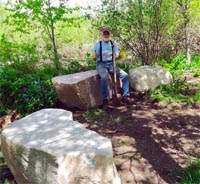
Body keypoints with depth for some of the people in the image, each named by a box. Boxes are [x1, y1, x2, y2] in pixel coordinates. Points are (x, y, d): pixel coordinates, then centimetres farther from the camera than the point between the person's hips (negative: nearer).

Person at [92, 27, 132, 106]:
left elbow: (116, 57, 10)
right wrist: (94, 57, -22)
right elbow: (94, 59, 2)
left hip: (111, 64, 3)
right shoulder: (98, 44, 2)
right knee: (104, 77, -35)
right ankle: (105, 99, -24)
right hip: (101, 64, -3)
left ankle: (125, 96, -8)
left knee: (125, 75, -17)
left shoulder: (113, 44, 10)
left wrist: (119, 56, -12)